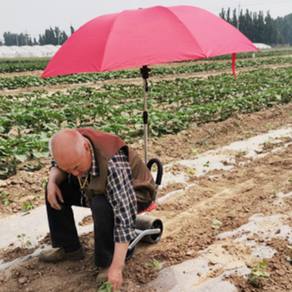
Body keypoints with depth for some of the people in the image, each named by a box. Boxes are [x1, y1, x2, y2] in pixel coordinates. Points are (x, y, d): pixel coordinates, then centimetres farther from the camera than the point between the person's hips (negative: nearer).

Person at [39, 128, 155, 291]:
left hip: (134, 194, -7)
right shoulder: (70, 146, -20)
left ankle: (107, 264, -13)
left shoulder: (113, 165, -40)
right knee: (56, 190, -2)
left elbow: (124, 215, -41)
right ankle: (69, 248, 11)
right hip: (100, 189, 7)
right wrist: (53, 181, -20)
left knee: (101, 205, -37)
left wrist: (116, 268, -40)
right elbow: (57, 166, 3)